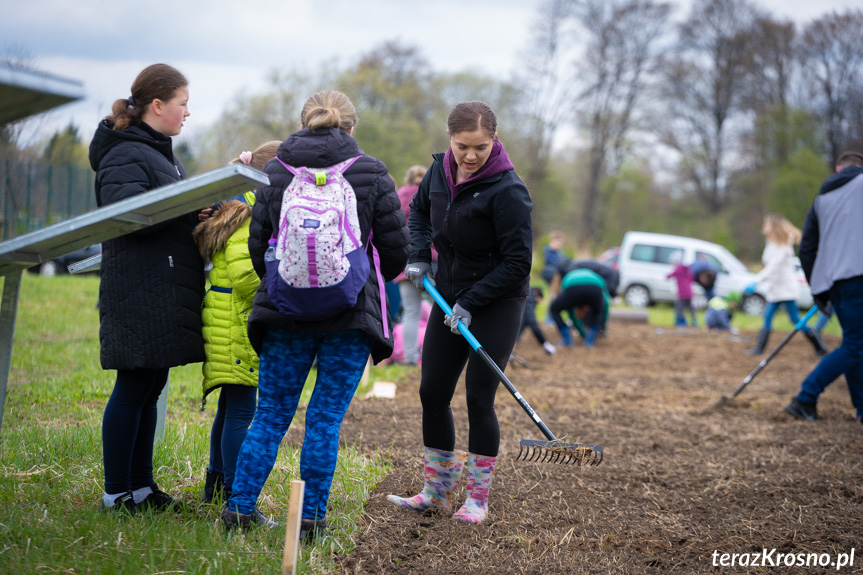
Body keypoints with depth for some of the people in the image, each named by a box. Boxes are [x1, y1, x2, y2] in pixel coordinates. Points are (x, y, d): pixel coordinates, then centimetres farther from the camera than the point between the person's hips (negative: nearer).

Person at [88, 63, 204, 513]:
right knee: (134, 388, -5)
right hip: (140, 294, -10)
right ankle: (117, 493, 3)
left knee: (149, 389, 13)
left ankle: (141, 486, 20)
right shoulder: (125, 155, -12)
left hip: (165, 296, 10)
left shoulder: (159, 151, 20)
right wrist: (192, 201, -20)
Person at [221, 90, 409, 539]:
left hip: (284, 314, 2)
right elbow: (396, 248, 0)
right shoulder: (371, 174, -2)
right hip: (350, 316, -2)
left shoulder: (276, 172, 2)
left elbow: (257, 248, 5)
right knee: (326, 418, 5)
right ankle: (311, 517, 8)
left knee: (270, 415, 12)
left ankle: (239, 506, 12)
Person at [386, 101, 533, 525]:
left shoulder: (507, 191, -22)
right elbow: (420, 208, 20)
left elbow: (518, 261, -19)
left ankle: (477, 499, 8)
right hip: (449, 297, 7)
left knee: (478, 397, -7)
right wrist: (418, 256, 5)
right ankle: (437, 491, 20)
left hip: (497, 303, -6)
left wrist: (472, 303, -20)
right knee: (432, 392, 7)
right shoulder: (440, 170, -2)